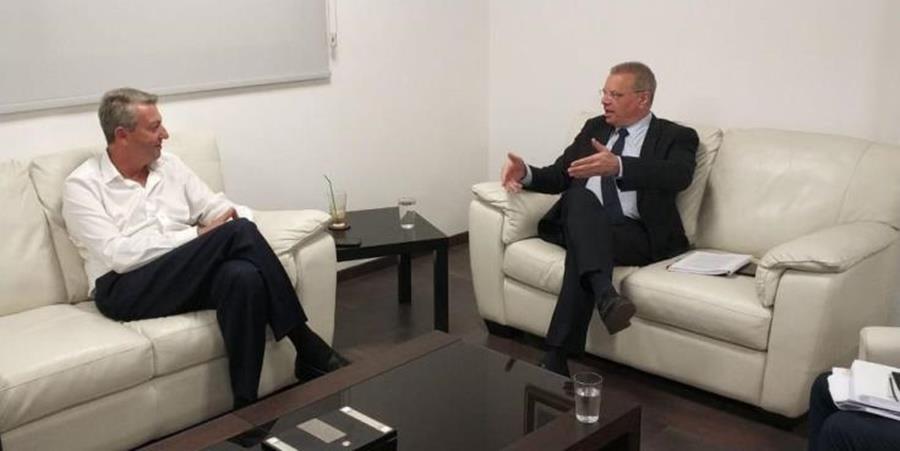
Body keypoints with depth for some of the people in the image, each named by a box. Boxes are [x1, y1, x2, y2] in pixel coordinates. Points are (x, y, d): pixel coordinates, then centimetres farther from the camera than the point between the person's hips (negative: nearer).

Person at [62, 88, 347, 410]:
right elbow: (118, 254, -15)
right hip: (126, 290, -5)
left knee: (244, 275, -33)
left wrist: (234, 216, -12)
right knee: (237, 233, -28)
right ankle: (308, 349, -22)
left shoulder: (169, 166, 16)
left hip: (189, 276, 6)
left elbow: (219, 208, 14)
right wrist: (197, 236, -17)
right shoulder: (83, 184, -1)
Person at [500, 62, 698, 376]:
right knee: (580, 196, -32)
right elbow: (559, 177, 17)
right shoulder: (595, 128, 21)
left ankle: (556, 357, -35)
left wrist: (618, 166, -33)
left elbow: (679, 175, -17)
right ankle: (606, 295, -52)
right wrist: (526, 173, -7)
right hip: (581, 225, 3)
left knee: (583, 244, -35)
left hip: (637, 235, -3)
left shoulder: (676, 137, 6)